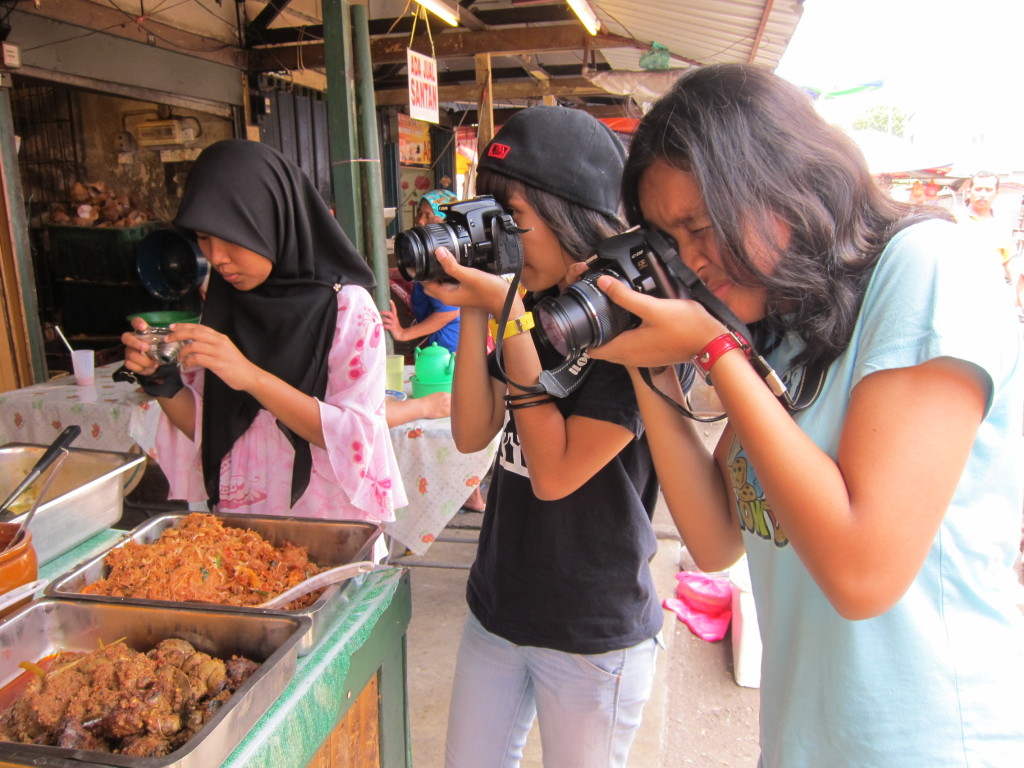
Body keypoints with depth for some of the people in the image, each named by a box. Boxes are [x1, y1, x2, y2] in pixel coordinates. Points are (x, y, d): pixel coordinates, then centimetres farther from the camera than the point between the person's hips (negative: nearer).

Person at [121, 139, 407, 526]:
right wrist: (163, 382, -7)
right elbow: (204, 428, 10)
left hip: (328, 526, -3)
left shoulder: (347, 307, -7)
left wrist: (252, 378, -21)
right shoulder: (221, 308, 7)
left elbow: (355, 435, -14)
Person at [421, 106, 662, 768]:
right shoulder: (538, 304, 3)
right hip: (497, 606, 6)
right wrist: (473, 310, -11)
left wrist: (509, 316, -24)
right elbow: (472, 434, -1)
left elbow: (555, 473, -23)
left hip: (592, 633, -6)